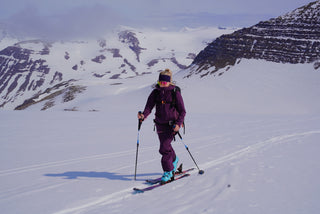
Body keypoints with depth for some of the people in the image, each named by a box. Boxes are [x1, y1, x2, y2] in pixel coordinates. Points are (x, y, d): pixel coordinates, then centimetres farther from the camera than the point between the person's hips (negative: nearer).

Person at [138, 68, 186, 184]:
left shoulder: (175, 93, -8)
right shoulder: (155, 92, 3)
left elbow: (182, 111, -6)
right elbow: (149, 106, -6)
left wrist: (178, 124, -20)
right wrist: (144, 115, -27)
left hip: (172, 124, -5)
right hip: (160, 124, 5)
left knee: (164, 148, -14)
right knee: (166, 146, 19)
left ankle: (168, 172, -2)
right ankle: (174, 159, 50)